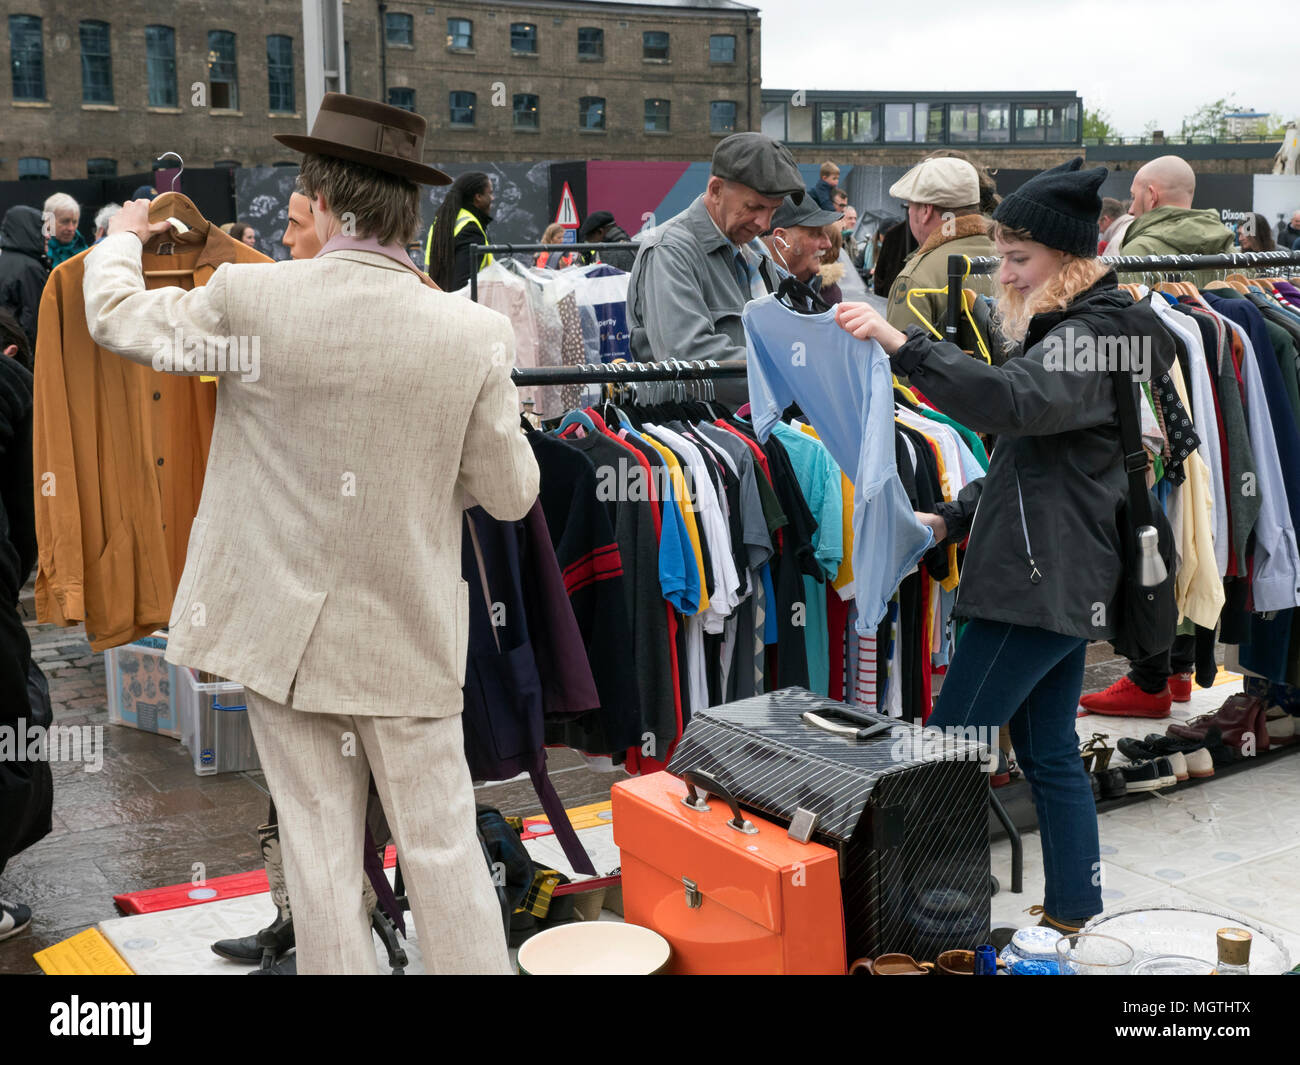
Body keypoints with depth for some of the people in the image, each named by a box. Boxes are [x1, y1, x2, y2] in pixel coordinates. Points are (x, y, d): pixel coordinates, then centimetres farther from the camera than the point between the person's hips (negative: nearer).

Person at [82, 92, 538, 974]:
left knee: (321, 855, 13)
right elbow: (510, 494, -4)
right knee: (443, 846, 11)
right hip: (409, 637, 0)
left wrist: (122, 237, 26)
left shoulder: (249, 297, -12)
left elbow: (115, 316, 6)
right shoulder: (473, 332, -12)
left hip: (281, 630, 0)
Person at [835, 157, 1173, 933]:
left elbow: (1015, 402, -36)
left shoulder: (1090, 337, -15)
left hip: (1040, 579, -11)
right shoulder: (1078, 331, 18)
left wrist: (903, 344, -41)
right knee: (1051, 750, 15)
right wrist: (955, 518, 12)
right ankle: (1075, 913, 25)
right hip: (1060, 577, 11)